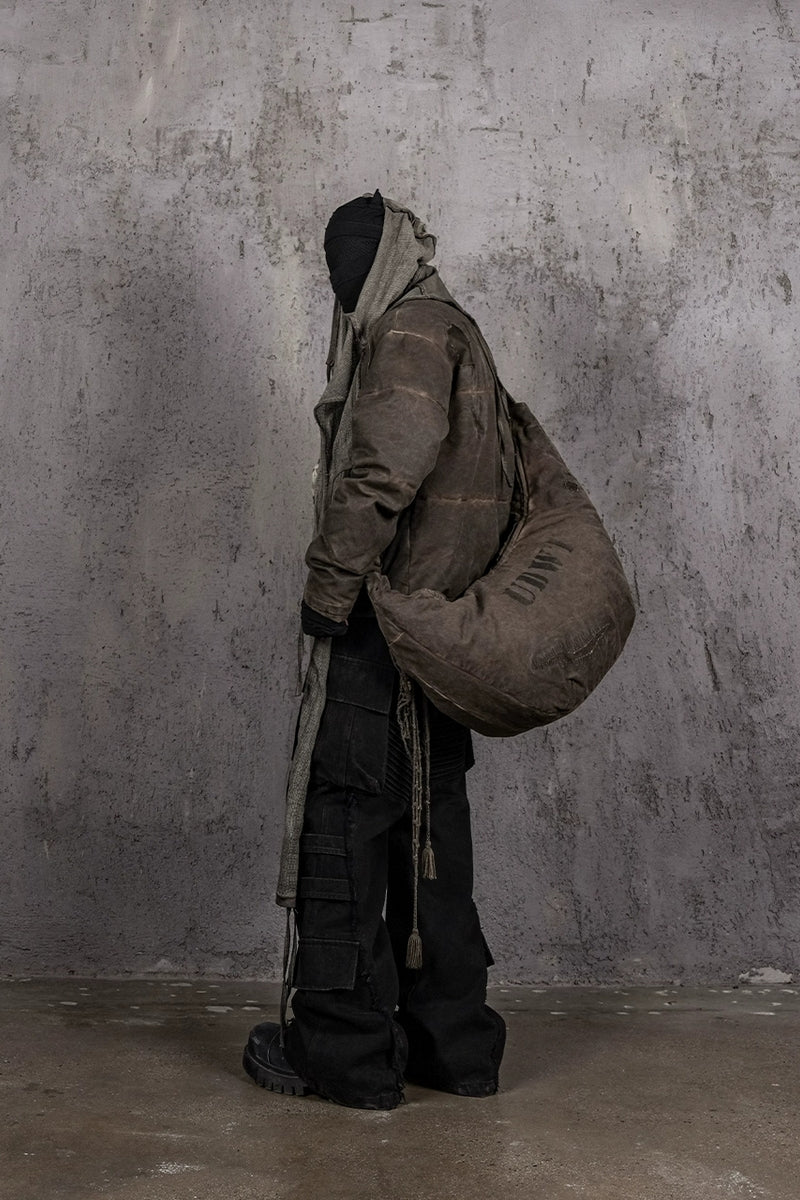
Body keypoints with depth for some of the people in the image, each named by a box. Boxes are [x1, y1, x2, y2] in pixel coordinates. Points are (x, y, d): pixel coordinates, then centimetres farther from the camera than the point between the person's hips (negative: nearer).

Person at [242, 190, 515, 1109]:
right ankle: (452, 1042, 23)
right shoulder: (459, 337, 23)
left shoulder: (410, 330, -7)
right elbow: (503, 490, 24)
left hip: (380, 625, -10)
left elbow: (384, 472, -22)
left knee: (343, 827, -2)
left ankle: (342, 1052, 9)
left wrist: (330, 585, -19)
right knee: (430, 833, 13)